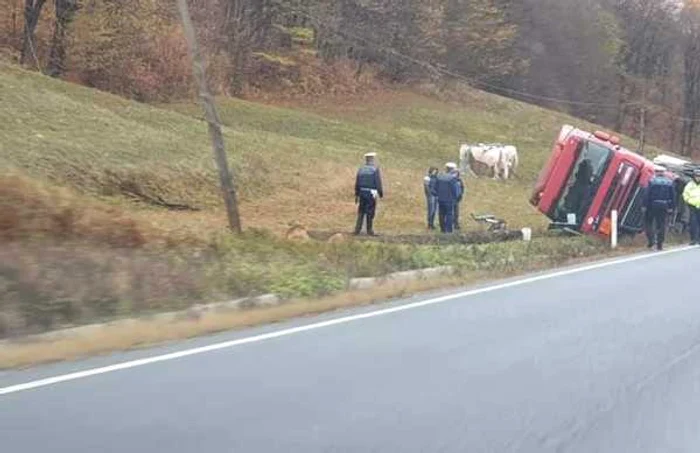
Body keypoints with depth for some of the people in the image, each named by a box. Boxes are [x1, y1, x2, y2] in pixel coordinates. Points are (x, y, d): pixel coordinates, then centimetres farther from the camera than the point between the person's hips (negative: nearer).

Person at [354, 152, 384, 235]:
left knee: (361, 212, 11)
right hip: (371, 194, -4)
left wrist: (356, 195, 13)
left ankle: (357, 229, 6)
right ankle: (369, 230, 7)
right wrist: (381, 193, -2)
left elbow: (357, 183, 7)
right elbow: (378, 183, -12)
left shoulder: (361, 169, 5)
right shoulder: (375, 169, -9)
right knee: (370, 213, 3)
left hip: (362, 193, 4)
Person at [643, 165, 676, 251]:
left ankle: (651, 240, -2)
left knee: (648, 222, 11)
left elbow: (647, 195, -10)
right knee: (661, 224, 7)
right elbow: (673, 196, 8)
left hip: (653, 205, -4)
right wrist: (671, 207, 12)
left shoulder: (652, 181, -6)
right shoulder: (669, 182, 7)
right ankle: (660, 244, 7)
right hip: (664, 206, 4)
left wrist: (644, 206, -7)